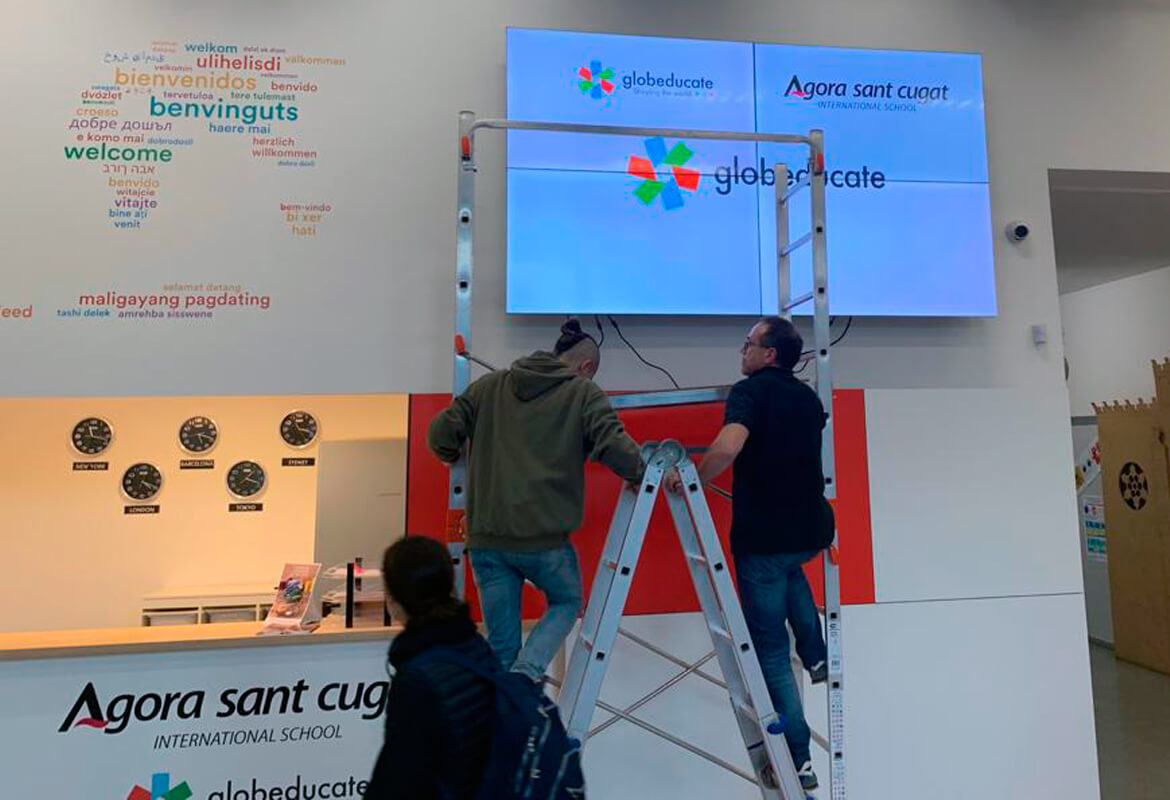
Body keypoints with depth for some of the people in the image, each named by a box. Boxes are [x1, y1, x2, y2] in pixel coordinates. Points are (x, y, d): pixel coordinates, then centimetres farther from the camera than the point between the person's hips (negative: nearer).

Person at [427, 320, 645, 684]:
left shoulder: (489, 386, 10)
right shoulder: (584, 393, 0)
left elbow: (440, 434, 6)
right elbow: (616, 448, -12)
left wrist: (455, 457, 26)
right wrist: (641, 474, 6)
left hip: (486, 538, 3)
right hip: (545, 537, -3)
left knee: (501, 643, 17)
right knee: (565, 604, 25)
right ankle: (525, 673, 4)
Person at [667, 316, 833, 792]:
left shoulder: (750, 391, -11)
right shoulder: (809, 397, 11)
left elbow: (728, 447, -30)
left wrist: (690, 481, -16)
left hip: (763, 536, -7)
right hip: (811, 531, 7)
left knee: (770, 650, 8)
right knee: (788, 570, 41)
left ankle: (798, 760, 13)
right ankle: (815, 655, 31)